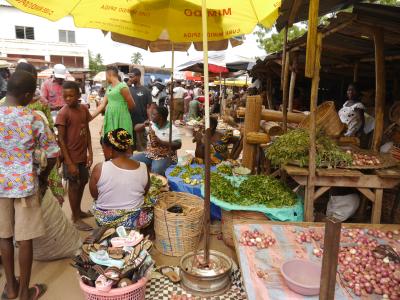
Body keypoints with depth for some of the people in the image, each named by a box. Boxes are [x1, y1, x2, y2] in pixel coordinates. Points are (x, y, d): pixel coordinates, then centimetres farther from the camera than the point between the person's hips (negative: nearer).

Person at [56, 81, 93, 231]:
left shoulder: (84, 109, 2)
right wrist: (69, 163, -18)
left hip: (83, 155, 6)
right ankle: (76, 218, 21)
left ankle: (78, 211, 38)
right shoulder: (63, 114, -16)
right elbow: (61, 140, -16)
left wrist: (90, 152, 2)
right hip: (71, 157, -6)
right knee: (74, 186, 6)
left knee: (82, 183, 18)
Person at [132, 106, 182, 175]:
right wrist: (143, 125, -13)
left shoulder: (172, 129, -11)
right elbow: (136, 128, 10)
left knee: (156, 170, -35)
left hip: (165, 157, -6)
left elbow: (178, 145, -20)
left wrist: (160, 142, -29)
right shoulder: (151, 124, 6)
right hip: (149, 154, 6)